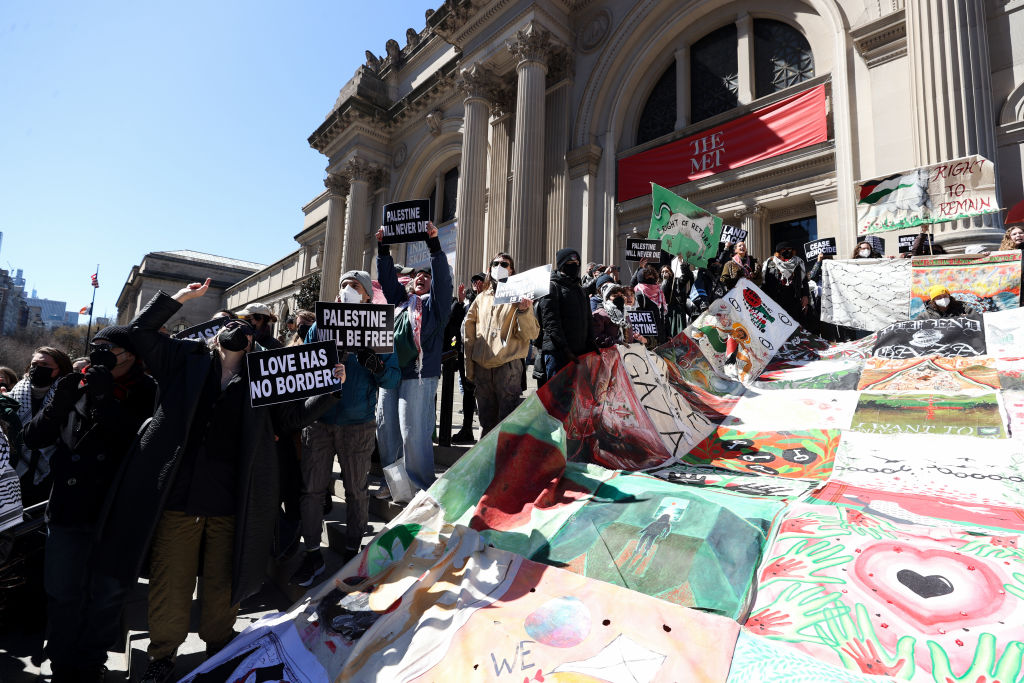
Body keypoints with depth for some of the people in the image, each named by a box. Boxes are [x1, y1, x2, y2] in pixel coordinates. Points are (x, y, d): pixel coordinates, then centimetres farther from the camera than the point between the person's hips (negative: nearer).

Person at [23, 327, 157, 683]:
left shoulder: (145, 393, -3)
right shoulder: (76, 386, 5)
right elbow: (33, 438, 4)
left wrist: (104, 400, -22)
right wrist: (58, 405, -14)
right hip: (68, 507, 2)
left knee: (108, 594, 10)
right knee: (62, 593, 13)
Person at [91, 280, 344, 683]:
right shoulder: (186, 359, 10)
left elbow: (293, 416, 14)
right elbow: (139, 332, 13)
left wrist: (330, 389, 1)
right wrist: (177, 298, 6)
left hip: (231, 504, 0)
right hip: (177, 497, 0)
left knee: (222, 584, 11)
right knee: (170, 583, 10)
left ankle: (218, 649, 34)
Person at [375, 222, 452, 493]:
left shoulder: (435, 303, 6)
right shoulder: (400, 300, 21)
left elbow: (443, 277, -7)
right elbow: (387, 278, 18)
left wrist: (434, 244, -15)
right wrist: (383, 248, 8)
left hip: (419, 376, -6)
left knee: (414, 434, -6)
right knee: (385, 430, 10)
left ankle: (421, 489, 6)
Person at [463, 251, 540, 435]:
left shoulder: (519, 297, 4)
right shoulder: (482, 298, 16)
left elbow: (531, 334, -6)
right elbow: (468, 332, 18)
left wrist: (524, 311, -22)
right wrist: (469, 366, 13)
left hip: (508, 366, -4)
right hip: (482, 366, 5)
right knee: (486, 419, 13)